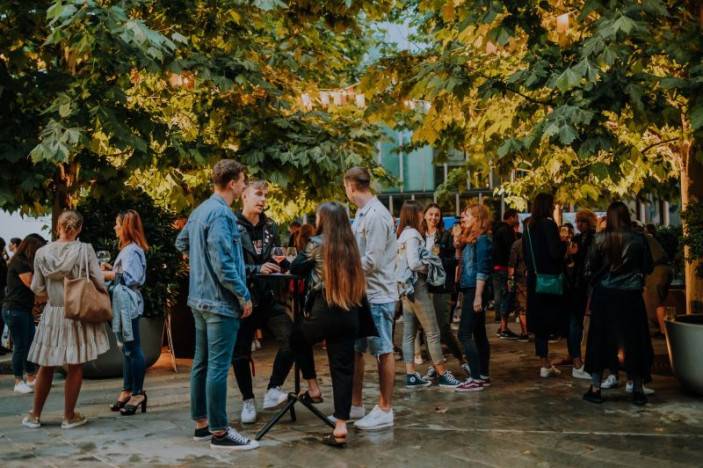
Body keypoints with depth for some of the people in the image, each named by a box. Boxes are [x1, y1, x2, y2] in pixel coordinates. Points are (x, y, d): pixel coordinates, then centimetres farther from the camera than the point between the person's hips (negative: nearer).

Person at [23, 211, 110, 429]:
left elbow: (37, 289, 3)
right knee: (75, 367, 8)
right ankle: (69, 417, 16)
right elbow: (99, 283, -11)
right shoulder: (85, 250, -11)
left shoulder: (42, 253, -2)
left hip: (52, 314, 3)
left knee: (46, 367, 14)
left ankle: (35, 415, 25)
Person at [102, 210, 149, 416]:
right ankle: (127, 391, 20)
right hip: (124, 304, 11)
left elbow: (131, 278, -21)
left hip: (129, 304, -11)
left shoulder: (131, 250, -15)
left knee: (133, 348, -5)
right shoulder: (128, 249, 18)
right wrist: (111, 269, 12)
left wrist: (109, 275, -11)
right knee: (127, 349, 13)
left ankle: (138, 393, 2)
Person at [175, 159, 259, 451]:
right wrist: (245, 296, -15)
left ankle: (201, 423, 23)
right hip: (220, 300, -10)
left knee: (202, 362, 13)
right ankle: (219, 432, 1)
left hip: (200, 298, 10)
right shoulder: (221, 213, -18)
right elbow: (224, 264, -23)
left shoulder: (200, 210, 11)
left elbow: (181, 243, 26)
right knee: (218, 366, -5)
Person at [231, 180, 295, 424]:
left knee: (290, 338, -12)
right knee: (240, 352, 4)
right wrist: (257, 269, -21)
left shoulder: (270, 227, 11)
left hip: (269, 297, 4)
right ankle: (248, 401, 23)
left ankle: (272, 391, 2)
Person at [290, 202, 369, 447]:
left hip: (324, 312, -4)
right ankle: (340, 427, 4)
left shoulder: (317, 243, -4)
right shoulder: (350, 246, 11)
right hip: (350, 314, 4)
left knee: (298, 339, 26)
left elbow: (295, 268, 5)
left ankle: (313, 388, 25)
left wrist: (310, 266, 23)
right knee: (343, 368, 5)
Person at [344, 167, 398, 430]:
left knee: (382, 352, 2)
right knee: (355, 350, 15)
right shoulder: (362, 214, 12)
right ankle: (355, 405, 27)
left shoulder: (376, 216, -18)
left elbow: (371, 262, -21)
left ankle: (385, 411, 12)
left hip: (377, 296, -10)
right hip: (361, 295, 10)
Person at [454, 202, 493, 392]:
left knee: (465, 334, -11)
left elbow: (482, 270, -18)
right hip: (470, 290, 10)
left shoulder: (482, 239, -12)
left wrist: (478, 296, -21)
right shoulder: (470, 238, 15)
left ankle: (476, 378, -9)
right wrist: (458, 246, 5)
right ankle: (484, 375, 18)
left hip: (475, 291, -10)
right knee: (479, 333, 12)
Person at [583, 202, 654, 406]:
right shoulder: (639, 238, -6)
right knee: (634, 341, 10)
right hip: (631, 295, 0)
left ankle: (595, 389, 10)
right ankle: (638, 390, 15)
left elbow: (591, 267, -3)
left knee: (601, 340, 9)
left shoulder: (600, 238, -7)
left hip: (605, 295, 0)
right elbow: (648, 267, 2)